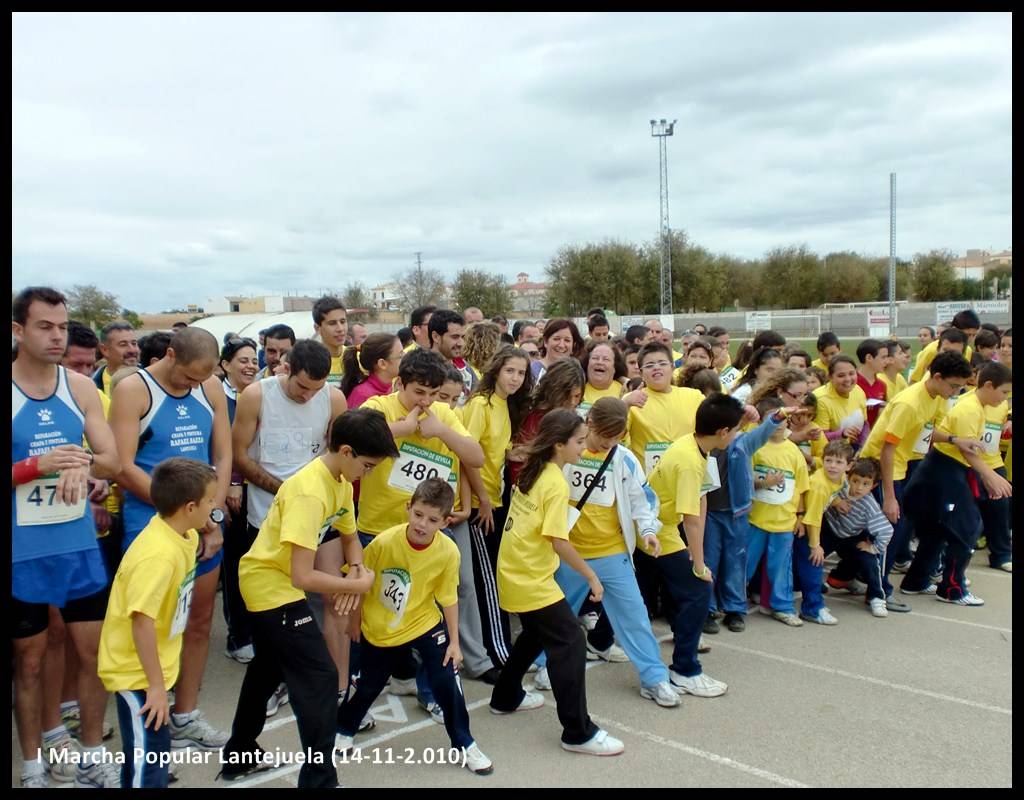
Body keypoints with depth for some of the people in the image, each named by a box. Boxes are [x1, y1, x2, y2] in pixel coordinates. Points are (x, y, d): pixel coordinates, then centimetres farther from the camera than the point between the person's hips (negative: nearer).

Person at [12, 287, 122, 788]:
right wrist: (39, 465, -26)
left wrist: (84, 464, -20)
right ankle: (33, 765, 28)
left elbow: (112, 461, 1)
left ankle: (92, 755, 28)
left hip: (79, 544, 3)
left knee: (93, 652, 10)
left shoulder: (81, 388, 1)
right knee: (29, 660, 11)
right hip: (23, 550, -3)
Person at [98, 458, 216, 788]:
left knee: (143, 755, 21)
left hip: (151, 666, 9)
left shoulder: (184, 535, -2)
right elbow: (142, 622, -31)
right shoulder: (159, 554, -31)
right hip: (135, 671, -9)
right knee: (150, 759, -1)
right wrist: (156, 685, -24)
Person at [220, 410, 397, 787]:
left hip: (269, 582, 10)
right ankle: (319, 778, 2)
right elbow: (302, 576, -34)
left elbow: (349, 535, 13)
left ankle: (239, 754, 43)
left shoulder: (341, 482, -1)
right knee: (320, 677, -9)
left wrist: (357, 569, -8)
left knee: (269, 669, 24)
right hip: (270, 583, -10)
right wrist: (358, 584, -22)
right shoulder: (309, 492, -30)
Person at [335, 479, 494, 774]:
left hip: (425, 624, 0)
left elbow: (448, 598, -9)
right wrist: (355, 620, 3)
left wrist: (454, 642, -4)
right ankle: (344, 729, 44)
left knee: (447, 682, -4)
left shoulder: (448, 552, -23)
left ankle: (464, 744, 18)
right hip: (379, 628, 0)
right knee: (369, 686, 15)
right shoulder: (384, 542, -26)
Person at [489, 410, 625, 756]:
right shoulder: (556, 484, -19)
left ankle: (506, 697, 40)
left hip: (515, 571, 9)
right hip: (531, 578, -9)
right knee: (570, 643, -6)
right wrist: (591, 576, -17)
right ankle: (578, 732, -3)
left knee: (535, 634, 26)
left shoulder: (531, 471, 6)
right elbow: (558, 541, -24)